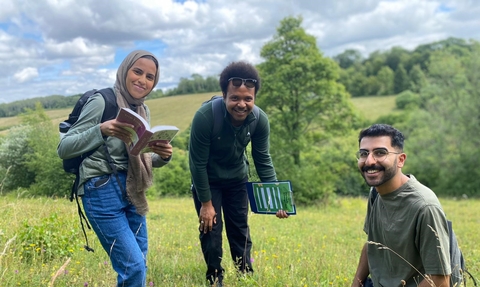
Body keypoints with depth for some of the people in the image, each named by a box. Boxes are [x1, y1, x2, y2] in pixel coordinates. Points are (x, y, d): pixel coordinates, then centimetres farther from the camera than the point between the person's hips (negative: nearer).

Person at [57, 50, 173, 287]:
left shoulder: (143, 110, 10)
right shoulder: (102, 101, -10)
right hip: (102, 191, -7)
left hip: (132, 192, 7)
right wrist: (101, 130, -30)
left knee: (138, 265, 12)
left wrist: (163, 156, -6)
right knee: (133, 267, -10)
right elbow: (64, 148, -14)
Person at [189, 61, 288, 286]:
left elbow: (263, 161, -10)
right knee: (211, 230, -1)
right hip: (207, 181, -3)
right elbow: (198, 163, -24)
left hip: (237, 179, 3)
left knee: (240, 231, 10)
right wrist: (206, 203, -18)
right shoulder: (205, 116, -34)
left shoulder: (260, 120, -22)